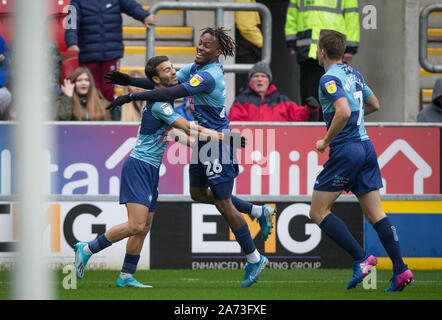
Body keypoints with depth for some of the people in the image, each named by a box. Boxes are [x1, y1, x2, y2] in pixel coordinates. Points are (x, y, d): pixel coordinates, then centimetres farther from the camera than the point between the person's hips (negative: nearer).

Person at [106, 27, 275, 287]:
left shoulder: (209, 76, -24)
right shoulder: (197, 67, 6)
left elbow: (171, 94, -32)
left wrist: (131, 97, -30)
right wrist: (130, 81, 1)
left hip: (217, 142, -10)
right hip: (204, 140, 10)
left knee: (224, 204, -4)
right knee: (198, 192, 18)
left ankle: (255, 259, 9)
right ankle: (259, 212, 29)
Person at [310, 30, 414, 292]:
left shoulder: (329, 79, -12)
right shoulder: (354, 74, 15)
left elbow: (343, 112, -25)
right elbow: (374, 105, 28)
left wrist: (326, 141, -13)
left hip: (346, 150, -8)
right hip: (366, 146, 8)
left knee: (318, 212, 1)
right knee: (375, 213, 6)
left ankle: (361, 258, -10)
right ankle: (400, 269, -4)